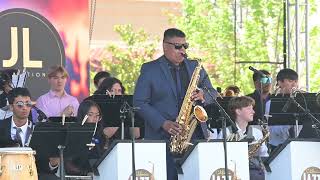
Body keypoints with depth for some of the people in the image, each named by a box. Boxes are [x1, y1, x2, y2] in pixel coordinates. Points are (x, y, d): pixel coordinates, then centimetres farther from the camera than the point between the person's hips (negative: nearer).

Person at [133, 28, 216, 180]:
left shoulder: (195, 67, 16)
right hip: (162, 138, -3)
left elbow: (212, 93, 18)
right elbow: (139, 103, -2)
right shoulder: (149, 69, 4)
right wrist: (163, 123, -14)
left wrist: (203, 96, -8)